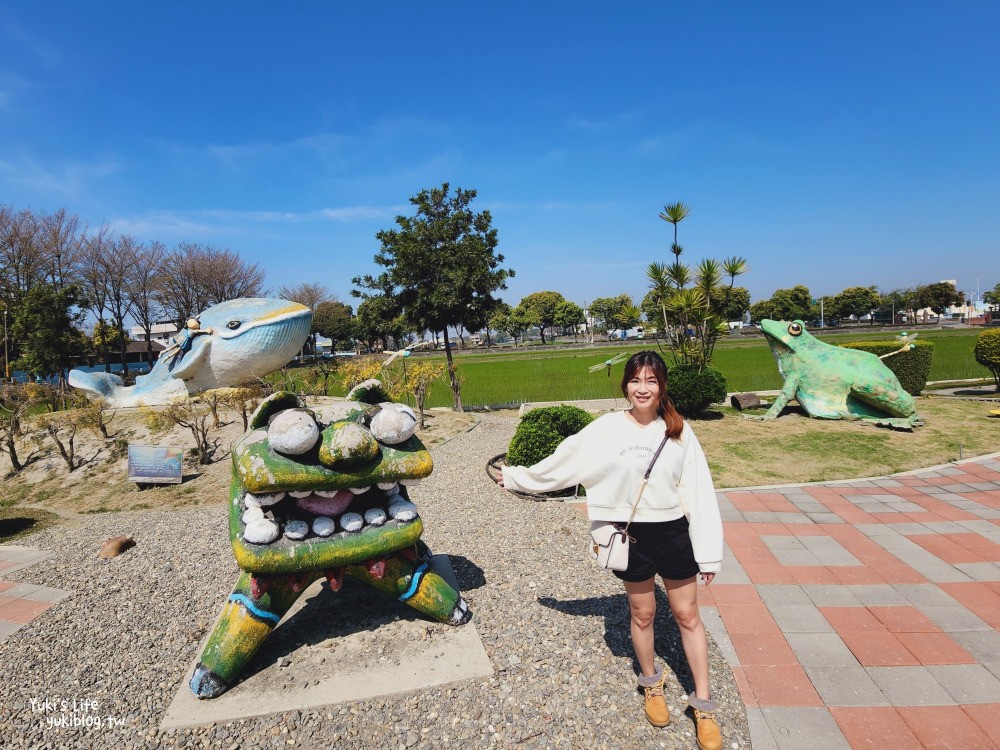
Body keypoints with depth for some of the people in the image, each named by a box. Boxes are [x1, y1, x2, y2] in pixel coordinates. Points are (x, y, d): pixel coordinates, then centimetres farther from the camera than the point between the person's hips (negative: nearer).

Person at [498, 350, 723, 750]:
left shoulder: (679, 431, -7)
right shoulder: (607, 428, -10)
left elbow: (699, 491, -5)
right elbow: (562, 462, -1)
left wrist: (708, 551, -4)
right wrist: (516, 476, 6)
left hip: (674, 533, 1)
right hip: (632, 536, 0)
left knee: (687, 615, 11)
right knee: (642, 613, 17)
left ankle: (704, 706, 30)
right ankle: (651, 685, 43)